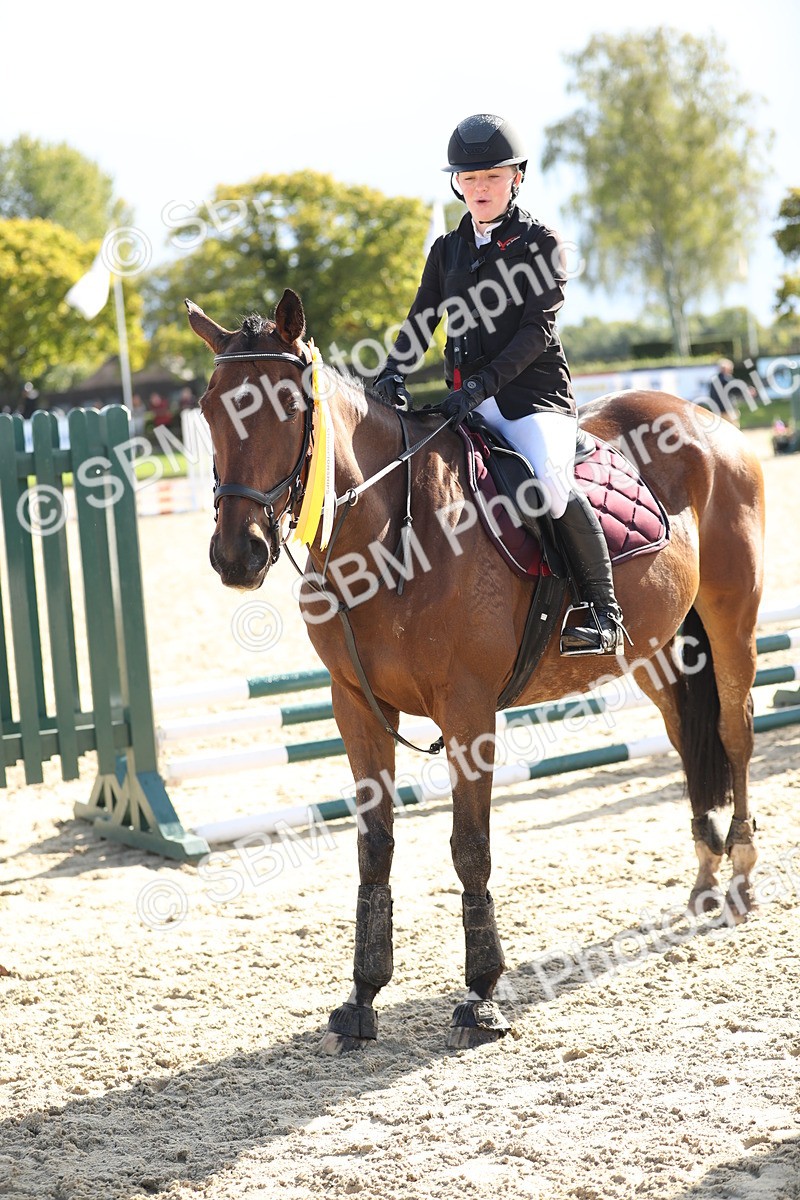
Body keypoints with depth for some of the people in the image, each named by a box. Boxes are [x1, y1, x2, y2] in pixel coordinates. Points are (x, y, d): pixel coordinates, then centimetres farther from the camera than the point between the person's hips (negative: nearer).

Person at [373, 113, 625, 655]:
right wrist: (393, 373, -6)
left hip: (534, 392, -6)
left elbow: (537, 329, -10)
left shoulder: (539, 242, 0)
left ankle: (604, 611, -18)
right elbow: (422, 322, 15)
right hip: (467, 400, 6)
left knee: (552, 483, -30)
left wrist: (483, 383, -21)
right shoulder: (447, 250, 16)